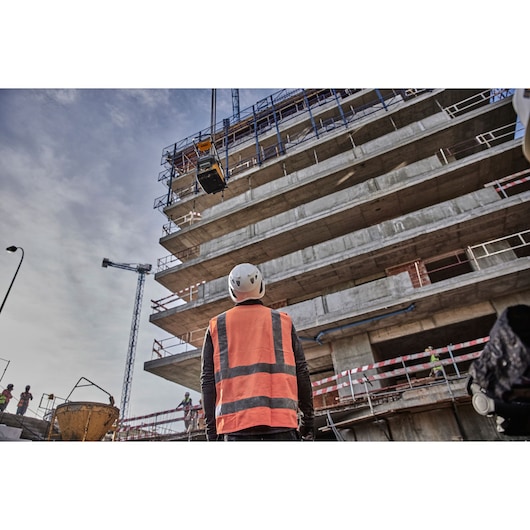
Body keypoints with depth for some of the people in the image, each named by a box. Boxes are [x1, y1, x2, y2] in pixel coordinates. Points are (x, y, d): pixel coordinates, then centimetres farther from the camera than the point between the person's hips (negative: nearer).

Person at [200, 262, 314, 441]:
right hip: (282, 417, 0)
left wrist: (211, 427, 12)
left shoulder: (216, 326, 11)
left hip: (234, 418, 1)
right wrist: (307, 417, 15)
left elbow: (207, 380, 8)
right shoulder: (283, 321, 11)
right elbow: (301, 372, 9)